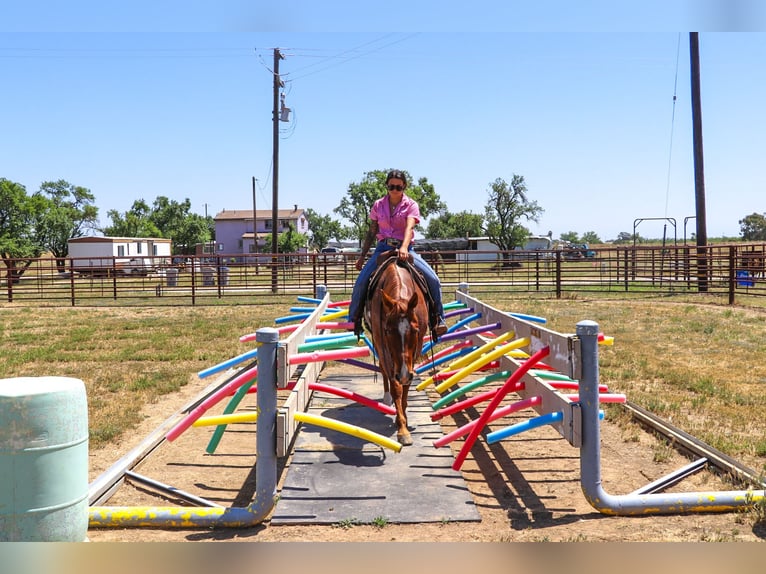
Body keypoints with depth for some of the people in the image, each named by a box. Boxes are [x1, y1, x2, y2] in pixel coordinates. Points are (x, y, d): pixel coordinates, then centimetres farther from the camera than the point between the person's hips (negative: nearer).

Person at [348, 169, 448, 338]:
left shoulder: (411, 205, -1)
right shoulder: (378, 205, 7)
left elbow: (409, 227, -18)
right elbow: (371, 232, 13)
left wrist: (404, 247, -37)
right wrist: (362, 256, 12)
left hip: (404, 249, -1)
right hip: (383, 248, 2)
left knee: (433, 280, -17)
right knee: (361, 281, -17)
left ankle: (438, 319, -3)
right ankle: (355, 319, 2)